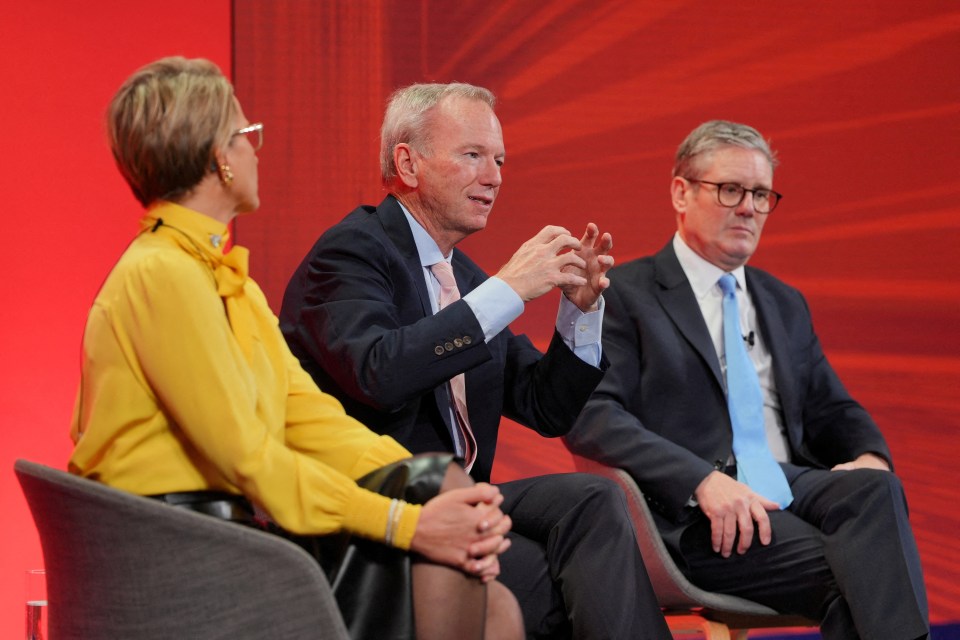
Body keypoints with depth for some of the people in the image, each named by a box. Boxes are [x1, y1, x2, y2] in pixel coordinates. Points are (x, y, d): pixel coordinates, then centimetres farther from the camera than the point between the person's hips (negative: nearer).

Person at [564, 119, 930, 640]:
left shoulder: (785, 304, 25)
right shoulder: (624, 294, 4)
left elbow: (832, 410, 26)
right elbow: (589, 416, -8)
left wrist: (870, 458, -1)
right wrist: (704, 479, -21)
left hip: (794, 487, 6)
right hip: (694, 512, -6)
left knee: (875, 489, -29)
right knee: (847, 574, -32)